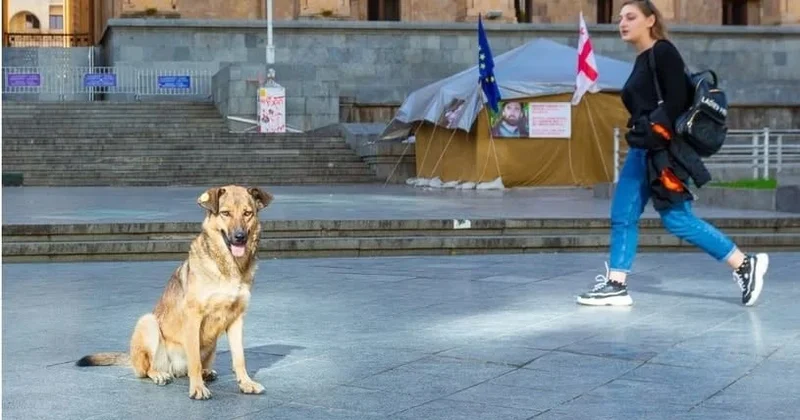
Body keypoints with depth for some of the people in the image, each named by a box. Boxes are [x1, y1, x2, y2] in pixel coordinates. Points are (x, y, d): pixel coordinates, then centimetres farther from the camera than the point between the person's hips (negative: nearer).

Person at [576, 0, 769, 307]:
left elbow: (678, 100, -16)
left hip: (664, 151, -9)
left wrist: (654, 130, -22)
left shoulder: (663, 52, -7)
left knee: (677, 220, -7)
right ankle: (616, 285, 9)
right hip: (642, 150, 9)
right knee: (622, 217, 5)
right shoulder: (641, 61, 19)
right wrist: (639, 133, 9)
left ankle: (745, 265, 3)